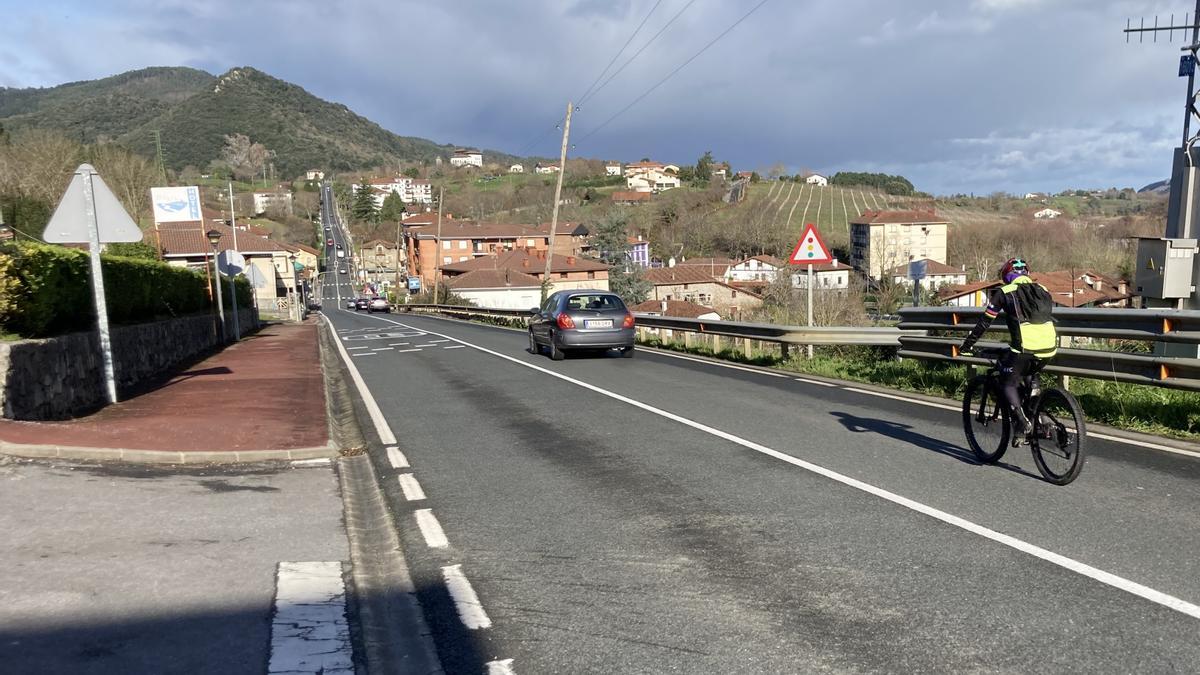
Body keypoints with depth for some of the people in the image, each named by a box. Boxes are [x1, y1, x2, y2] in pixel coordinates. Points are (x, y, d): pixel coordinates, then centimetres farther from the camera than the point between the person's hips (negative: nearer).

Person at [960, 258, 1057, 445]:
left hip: (1025, 349, -5)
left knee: (1008, 384, 11)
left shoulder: (1004, 292, 8)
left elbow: (984, 322, 9)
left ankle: (1021, 422, -10)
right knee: (1030, 378, 29)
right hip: (1049, 348, 5)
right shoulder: (1043, 291, 22)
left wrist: (967, 346, 18)